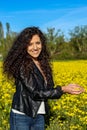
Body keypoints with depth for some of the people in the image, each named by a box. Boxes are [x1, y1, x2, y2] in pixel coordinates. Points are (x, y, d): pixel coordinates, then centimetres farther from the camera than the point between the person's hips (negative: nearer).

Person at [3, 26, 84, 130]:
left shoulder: (43, 64, 5)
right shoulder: (22, 65, -16)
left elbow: (47, 89, 9)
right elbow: (35, 92, -20)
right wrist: (62, 89, -19)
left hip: (39, 116, 7)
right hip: (21, 117, -7)